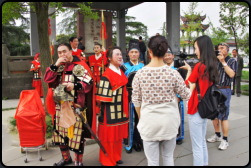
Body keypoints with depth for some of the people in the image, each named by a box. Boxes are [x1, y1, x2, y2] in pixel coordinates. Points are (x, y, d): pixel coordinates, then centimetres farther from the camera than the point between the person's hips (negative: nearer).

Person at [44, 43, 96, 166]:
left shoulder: (79, 67, -5)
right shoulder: (58, 67, 13)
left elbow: (89, 82, -13)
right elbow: (47, 79, 2)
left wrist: (75, 85, -25)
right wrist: (55, 65, -8)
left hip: (75, 106, -6)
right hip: (60, 106, 6)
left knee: (77, 133, -3)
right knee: (61, 131, 15)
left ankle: (78, 161, 15)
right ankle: (66, 157, 35)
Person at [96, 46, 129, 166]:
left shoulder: (122, 73, 9)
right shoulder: (107, 75, -16)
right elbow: (103, 98, -17)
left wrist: (125, 111, 17)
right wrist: (103, 115, -16)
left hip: (121, 111, 8)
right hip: (110, 112, -8)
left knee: (119, 136, 18)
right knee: (109, 138, 7)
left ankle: (116, 157, 35)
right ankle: (107, 161, 24)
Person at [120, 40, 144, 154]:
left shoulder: (143, 66, 8)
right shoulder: (124, 66, 0)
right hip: (128, 96, -2)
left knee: (139, 119, 9)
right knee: (129, 120, 3)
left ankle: (137, 142, 24)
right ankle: (128, 143, 16)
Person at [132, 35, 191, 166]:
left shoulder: (139, 74, -9)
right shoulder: (173, 73, -10)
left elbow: (136, 101, -1)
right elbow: (186, 95, 3)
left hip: (148, 122, -1)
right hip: (169, 121, 1)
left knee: (152, 160, 13)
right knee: (168, 157, 22)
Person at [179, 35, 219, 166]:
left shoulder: (199, 66, -18)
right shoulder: (212, 67, 6)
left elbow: (187, 84, -5)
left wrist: (189, 69, 9)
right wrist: (191, 69, 8)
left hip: (196, 110, -9)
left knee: (197, 146, 2)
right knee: (202, 142, 22)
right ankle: (204, 163, 34)